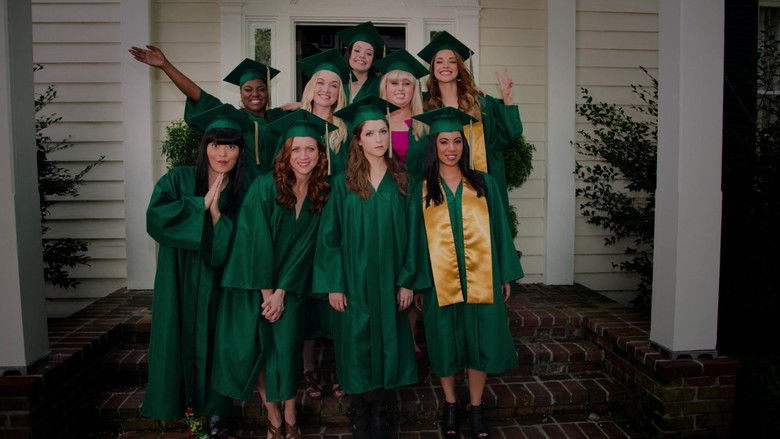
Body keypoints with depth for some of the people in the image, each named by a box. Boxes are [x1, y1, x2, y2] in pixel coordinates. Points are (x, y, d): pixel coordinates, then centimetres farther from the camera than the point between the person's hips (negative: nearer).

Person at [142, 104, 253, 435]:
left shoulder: (243, 192, 0)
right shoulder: (178, 180, -2)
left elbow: (233, 249, -8)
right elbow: (155, 216, -19)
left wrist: (215, 209, -19)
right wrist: (202, 203, -21)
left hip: (215, 286, 1)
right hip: (178, 283, 0)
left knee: (210, 344, 6)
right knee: (177, 340, 4)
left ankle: (209, 409, 23)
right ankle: (171, 406, 23)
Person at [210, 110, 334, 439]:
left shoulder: (321, 194, -4)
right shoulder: (264, 186, -13)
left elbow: (305, 247, -5)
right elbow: (257, 241, -14)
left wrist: (281, 292, -9)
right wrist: (265, 292, -13)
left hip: (290, 285, 2)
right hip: (253, 282, -1)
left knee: (286, 347, -4)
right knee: (258, 348, 2)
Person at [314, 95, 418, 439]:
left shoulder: (400, 181, 2)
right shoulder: (343, 183, -1)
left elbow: (408, 234, 2)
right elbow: (329, 235, -3)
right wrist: (334, 284, -8)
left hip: (388, 281, 1)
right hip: (354, 282, -1)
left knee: (384, 347, 8)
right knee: (357, 350, 6)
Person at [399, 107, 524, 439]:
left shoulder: (484, 184, 5)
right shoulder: (422, 191, 3)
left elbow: (498, 230, 6)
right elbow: (416, 239, 4)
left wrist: (506, 275, 4)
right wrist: (415, 283, 0)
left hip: (480, 279, 1)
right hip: (440, 282, 0)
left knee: (480, 342, 6)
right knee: (445, 344, 9)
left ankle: (476, 407, 24)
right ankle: (450, 404, 29)